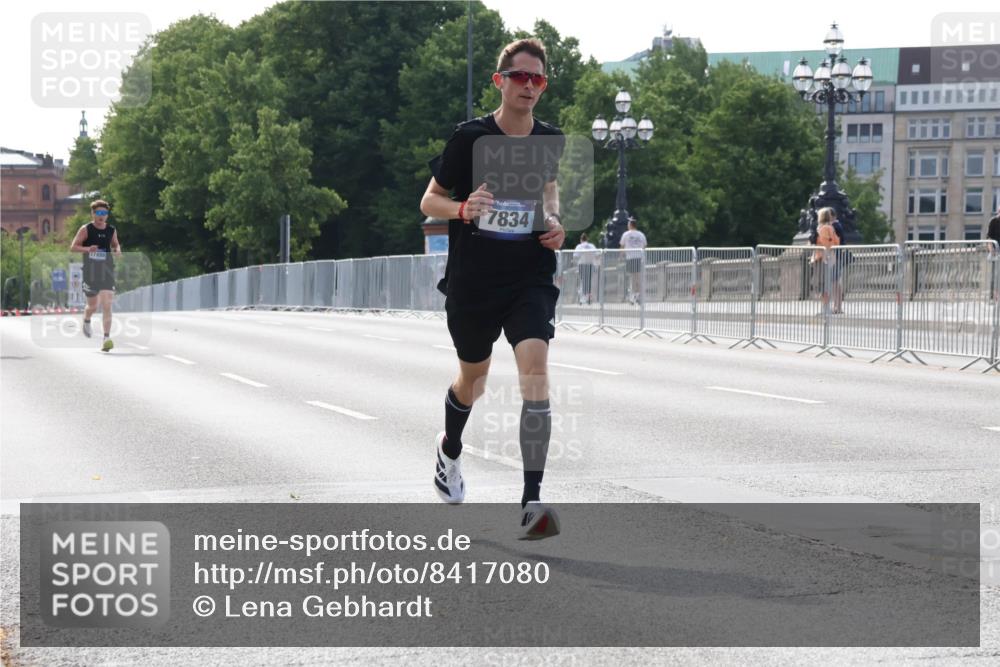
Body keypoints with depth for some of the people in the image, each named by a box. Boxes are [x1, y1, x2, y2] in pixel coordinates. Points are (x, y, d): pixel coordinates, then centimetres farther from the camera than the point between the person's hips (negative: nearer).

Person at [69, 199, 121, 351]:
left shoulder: (111, 230, 5)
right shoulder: (85, 230, -5)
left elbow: (116, 244, 22)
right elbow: (73, 247, -6)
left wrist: (117, 250, -2)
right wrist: (87, 249, -23)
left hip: (107, 271, 2)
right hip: (90, 271, -2)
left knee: (107, 305, -12)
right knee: (93, 305, 9)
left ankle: (106, 338, -15)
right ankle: (86, 320, 45)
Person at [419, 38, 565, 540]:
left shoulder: (551, 141, 1)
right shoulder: (469, 137, -8)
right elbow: (429, 201, -1)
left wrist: (555, 225, 2)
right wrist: (463, 208, -23)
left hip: (530, 280, 1)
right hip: (472, 281, -1)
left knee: (535, 370, -20)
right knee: (473, 375, 18)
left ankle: (532, 502, -23)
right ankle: (450, 450, 54)